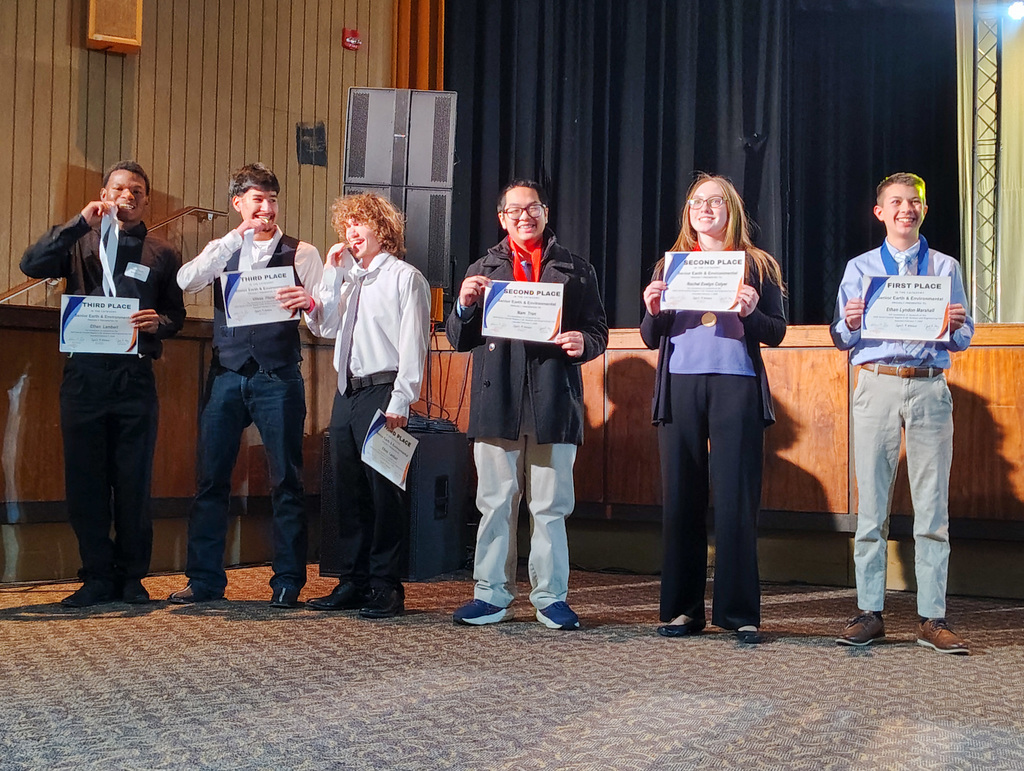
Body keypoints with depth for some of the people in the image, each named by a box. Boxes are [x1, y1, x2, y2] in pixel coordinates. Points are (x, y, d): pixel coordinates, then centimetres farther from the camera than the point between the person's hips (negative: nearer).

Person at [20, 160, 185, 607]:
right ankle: (98, 577, 13)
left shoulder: (161, 254, 12)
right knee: (84, 481, 3)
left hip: (135, 377, 0)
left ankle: (131, 577, 14)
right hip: (84, 375, 1)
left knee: (134, 482, 2)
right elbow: (32, 265, -6)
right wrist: (80, 223, -10)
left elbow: (177, 315, 12)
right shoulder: (81, 243, 10)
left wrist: (158, 323, -11)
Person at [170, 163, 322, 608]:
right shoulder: (222, 250, 12)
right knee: (210, 477, 4)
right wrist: (237, 236, -12)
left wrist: (310, 302, -24)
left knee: (286, 480, 0)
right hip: (227, 375, 2)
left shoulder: (301, 254, 6)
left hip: (278, 378, -2)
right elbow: (185, 282, -8)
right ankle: (205, 579, 14)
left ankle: (287, 582, 9)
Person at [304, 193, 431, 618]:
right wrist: (332, 274, 7)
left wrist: (400, 401, -16)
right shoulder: (347, 278, 19)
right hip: (346, 392, 7)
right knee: (348, 491, 10)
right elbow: (324, 326, 11)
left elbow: (413, 344, -9)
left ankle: (385, 587, 2)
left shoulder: (405, 277, -3)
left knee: (384, 491, -5)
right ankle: (352, 583, 18)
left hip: (382, 393, -7)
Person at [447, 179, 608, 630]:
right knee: (495, 504, 3)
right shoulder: (482, 270, 17)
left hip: (554, 402, -1)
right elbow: (458, 339, 15)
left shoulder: (576, 271, 14)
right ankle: (492, 594, 12)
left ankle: (550, 597, 10)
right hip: (497, 402, 1)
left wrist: (582, 343, -11)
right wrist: (465, 306, -5)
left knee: (551, 505, 1)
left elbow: (598, 333, 11)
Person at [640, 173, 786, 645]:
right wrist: (652, 311, -5)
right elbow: (651, 339, 15)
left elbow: (777, 333, 6)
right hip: (680, 388, 2)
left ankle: (740, 614, 0)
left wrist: (751, 312, -13)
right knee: (680, 499, 1)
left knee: (736, 501, -5)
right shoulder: (669, 266, 17)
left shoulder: (757, 265, 12)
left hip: (737, 387, -2)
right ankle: (682, 610, 8)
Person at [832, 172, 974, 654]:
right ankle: (869, 613, 3)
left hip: (930, 388, 0)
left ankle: (932, 618, 1)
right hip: (876, 384, 0)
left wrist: (955, 324, -9)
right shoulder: (859, 268, 14)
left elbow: (964, 339, 13)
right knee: (871, 503, -2)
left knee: (932, 506, -2)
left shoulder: (945, 268, 15)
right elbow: (843, 341, 10)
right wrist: (851, 323, -11)